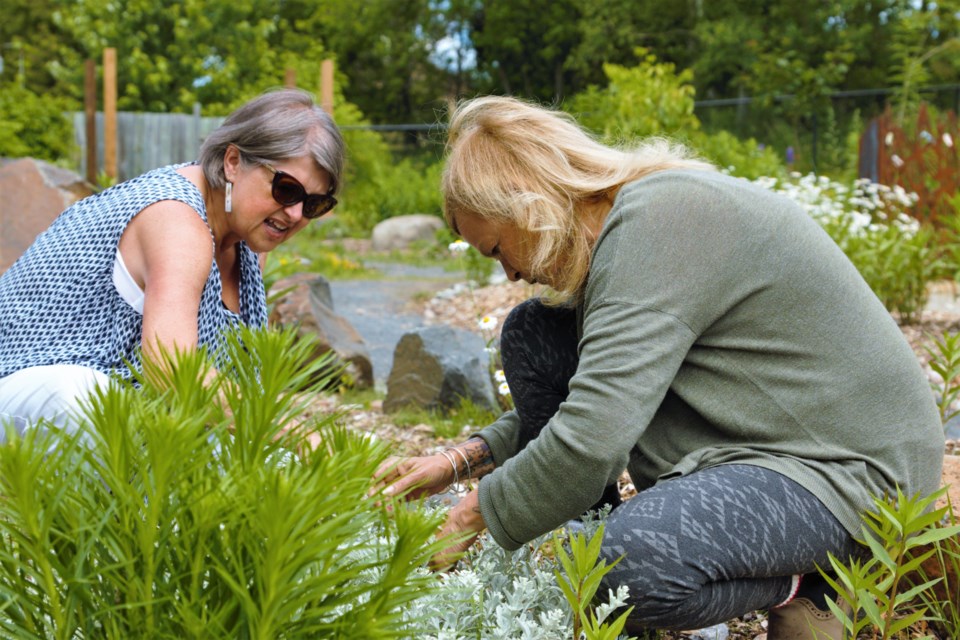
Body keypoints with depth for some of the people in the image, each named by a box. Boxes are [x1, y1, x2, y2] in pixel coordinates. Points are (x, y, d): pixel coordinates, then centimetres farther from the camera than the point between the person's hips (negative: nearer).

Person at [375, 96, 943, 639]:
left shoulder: (658, 219, -23)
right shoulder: (627, 218, 8)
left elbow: (591, 439, -30)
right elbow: (587, 398, 19)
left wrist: (476, 517, -14)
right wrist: (463, 460, 10)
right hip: (748, 448, 10)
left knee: (632, 561, -37)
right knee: (531, 335, 4)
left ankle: (799, 585, -5)